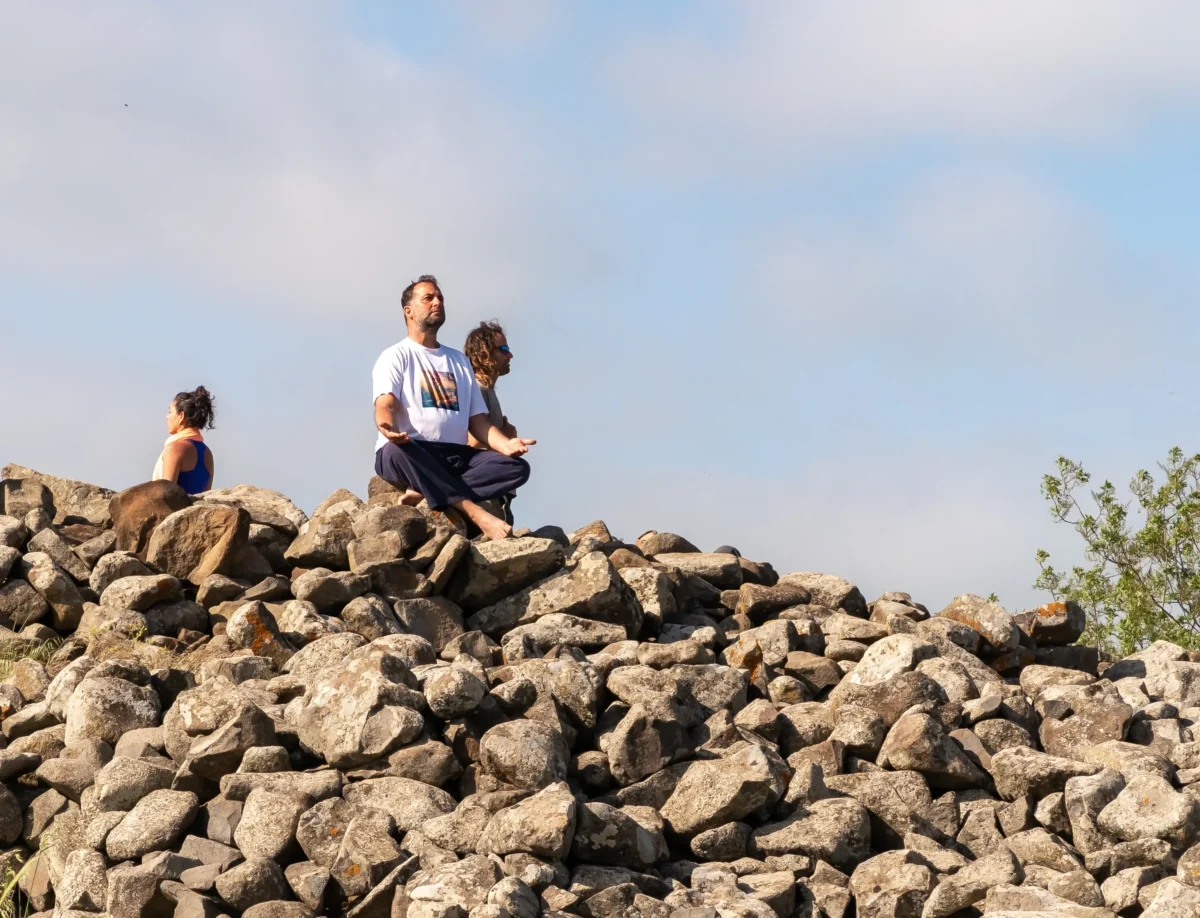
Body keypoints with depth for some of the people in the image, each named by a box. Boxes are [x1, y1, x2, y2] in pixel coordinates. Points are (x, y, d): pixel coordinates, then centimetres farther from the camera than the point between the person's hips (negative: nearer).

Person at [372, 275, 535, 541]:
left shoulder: (459, 360, 25)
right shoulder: (396, 356, 9)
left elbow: (477, 419, 18)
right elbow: (385, 406, -9)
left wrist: (506, 444, -4)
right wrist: (389, 429, -35)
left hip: (455, 456, 5)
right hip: (409, 452, -5)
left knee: (517, 467, -19)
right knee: (396, 450, -41)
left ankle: (425, 492, -30)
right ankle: (475, 513, -45)